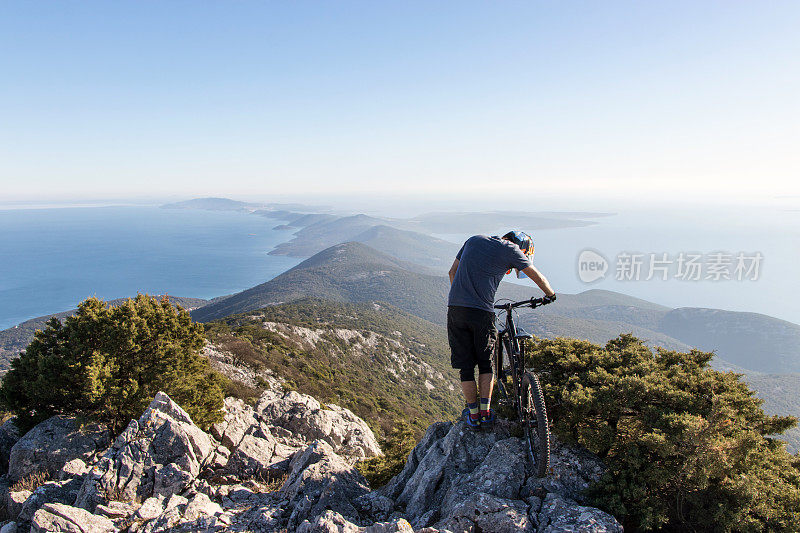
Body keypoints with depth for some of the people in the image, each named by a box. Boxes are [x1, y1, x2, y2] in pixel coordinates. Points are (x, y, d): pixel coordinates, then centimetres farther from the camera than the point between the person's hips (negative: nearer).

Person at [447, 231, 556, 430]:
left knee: (465, 365, 12)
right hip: (482, 312, -3)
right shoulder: (511, 249, 5)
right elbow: (539, 278, 13)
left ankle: (473, 414, 17)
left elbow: (452, 272, 21)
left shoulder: (474, 240, 19)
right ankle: (485, 413, 16)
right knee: (485, 362, 17)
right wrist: (550, 295, 32)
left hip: (455, 309, 3)